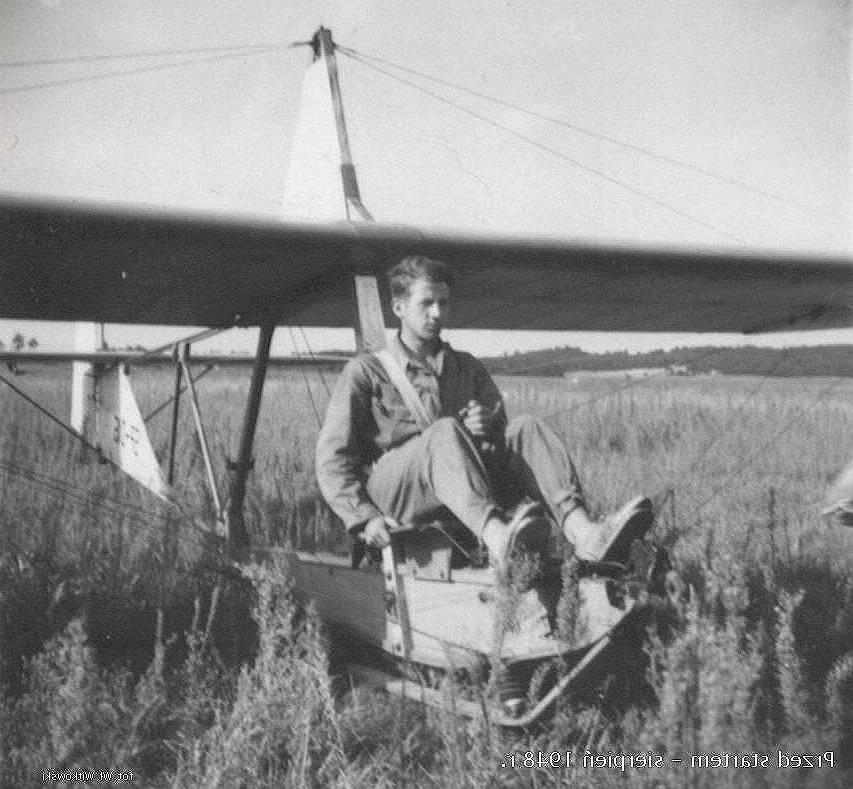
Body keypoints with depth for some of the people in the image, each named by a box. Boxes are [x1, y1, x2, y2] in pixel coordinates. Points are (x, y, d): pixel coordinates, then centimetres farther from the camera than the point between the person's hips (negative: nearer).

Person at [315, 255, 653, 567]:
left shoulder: (467, 368, 24)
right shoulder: (365, 371, 9)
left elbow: (501, 433, 19)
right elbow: (331, 460, 1)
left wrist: (488, 426, -6)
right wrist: (364, 517, -15)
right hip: (392, 495, -4)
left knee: (526, 427, -19)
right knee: (445, 431, -33)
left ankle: (582, 531, -43)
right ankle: (499, 538, -61)